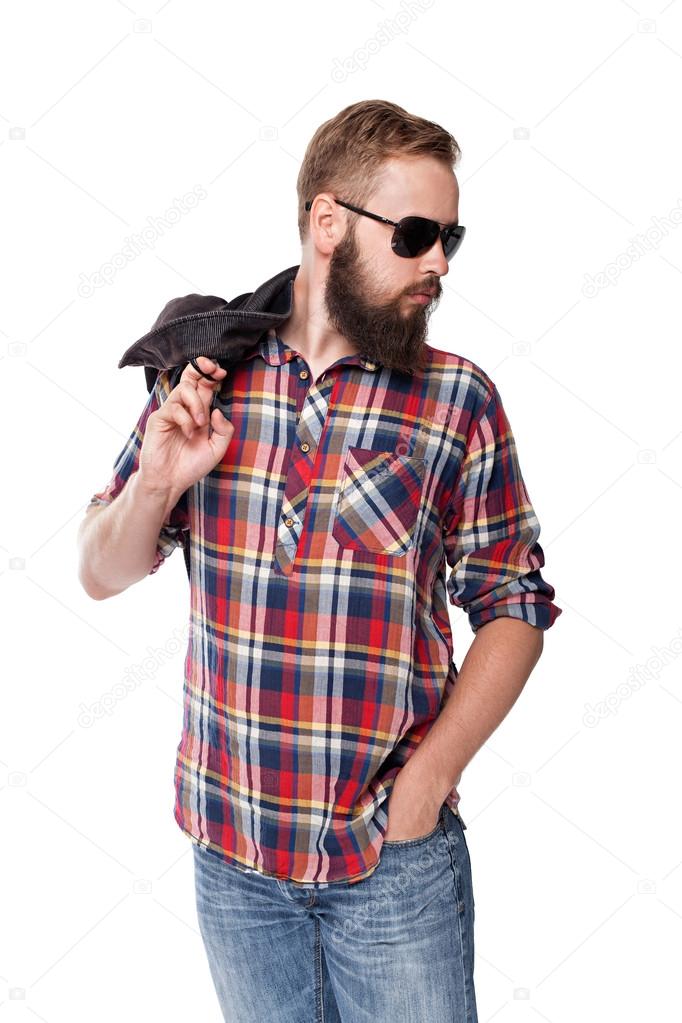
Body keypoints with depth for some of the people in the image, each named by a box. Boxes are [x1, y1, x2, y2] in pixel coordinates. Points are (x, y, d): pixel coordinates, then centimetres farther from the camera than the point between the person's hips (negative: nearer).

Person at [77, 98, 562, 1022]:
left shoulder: (458, 399, -8)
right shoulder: (204, 378, -3)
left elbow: (516, 605, -3)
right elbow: (101, 575, 4)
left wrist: (428, 778, -12)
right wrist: (155, 484, -15)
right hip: (230, 848, 2)